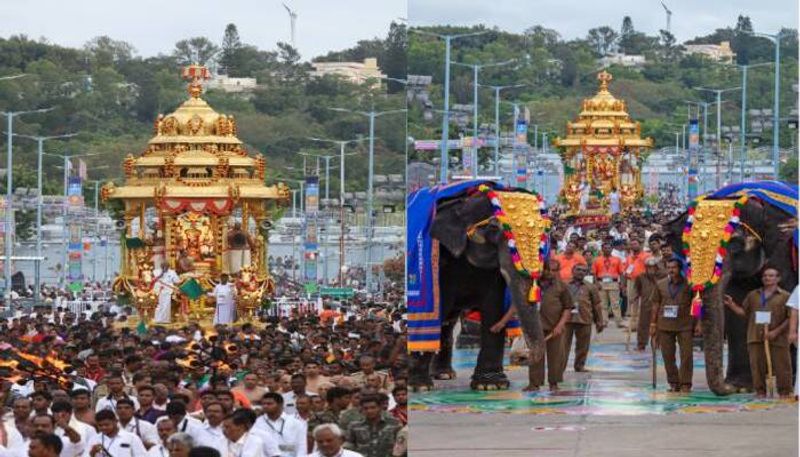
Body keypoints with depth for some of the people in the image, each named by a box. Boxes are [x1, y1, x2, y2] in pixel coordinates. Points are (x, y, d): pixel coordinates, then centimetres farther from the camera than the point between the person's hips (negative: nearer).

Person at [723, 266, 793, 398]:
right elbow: (744, 312, 16)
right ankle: (760, 391, 10)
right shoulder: (753, 295, 17)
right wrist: (731, 305, 0)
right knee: (757, 366, 1)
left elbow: (790, 318, -2)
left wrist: (776, 332, -11)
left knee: (781, 366, -2)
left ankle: (785, 392, 6)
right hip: (756, 338, 3)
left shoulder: (785, 296, 4)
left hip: (777, 339, -3)